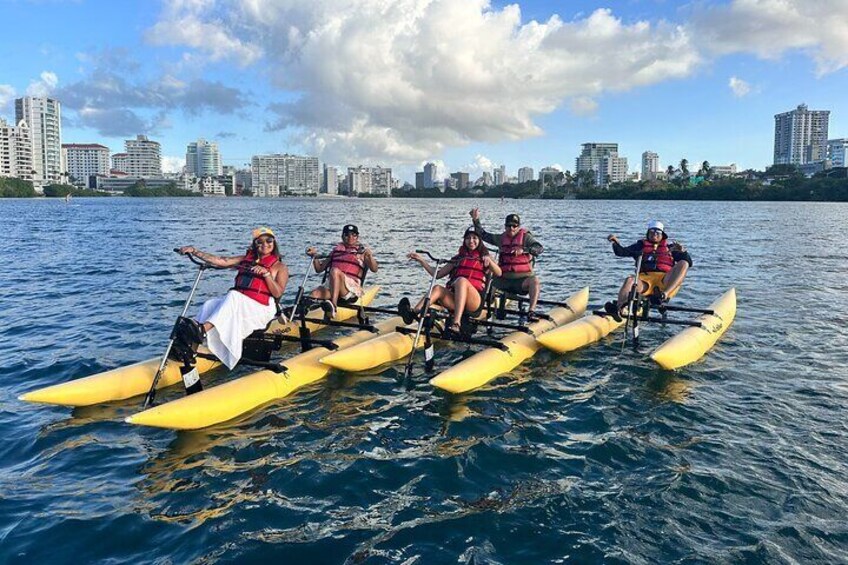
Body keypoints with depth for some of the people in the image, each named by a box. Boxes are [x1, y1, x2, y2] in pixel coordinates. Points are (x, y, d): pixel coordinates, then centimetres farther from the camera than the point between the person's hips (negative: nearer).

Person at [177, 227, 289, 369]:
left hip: (261, 309, -5)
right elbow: (219, 261, 9)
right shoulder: (246, 259, 21)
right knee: (209, 305, -23)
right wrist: (194, 251, -1)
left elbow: (278, 293, -5)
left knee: (233, 296, -33)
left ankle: (203, 329, -48)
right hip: (236, 304, 5)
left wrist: (266, 273, -16)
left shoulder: (279, 267, 9)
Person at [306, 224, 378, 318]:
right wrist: (314, 256, 9)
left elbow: (374, 269, 0)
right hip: (330, 286, 4)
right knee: (314, 294, -26)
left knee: (335, 271, -34)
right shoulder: (336, 250, 24)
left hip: (352, 287, -4)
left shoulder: (362, 251, 15)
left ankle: (333, 305, -49)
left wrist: (370, 257, -18)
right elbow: (319, 269, 26)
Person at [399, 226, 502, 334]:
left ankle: (456, 323, -50)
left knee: (461, 280, -33)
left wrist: (489, 261, -20)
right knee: (438, 288, -26)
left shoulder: (484, 257, 16)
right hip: (455, 299, 3)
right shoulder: (459, 258, 25)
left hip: (475, 300, -3)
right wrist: (421, 260, 13)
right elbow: (437, 274, 21)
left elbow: (499, 273, -2)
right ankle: (413, 312, -53)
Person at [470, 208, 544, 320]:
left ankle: (531, 311, -37)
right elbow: (483, 235, 17)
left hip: (522, 279, -4)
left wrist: (523, 249, -33)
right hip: (504, 279, 4)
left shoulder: (525, 236, 0)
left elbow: (540, 248, -16)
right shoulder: (501, 238, 12)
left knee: (534, 281, -33)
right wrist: (476, 220, 4)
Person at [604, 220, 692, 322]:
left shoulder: (670, 247, 29)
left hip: (665, 282, 0)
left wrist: (683, 251, 1)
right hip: (645, 279, 0)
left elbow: (689, 263, 20)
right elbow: (621, 252, 15)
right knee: (630, 281, -32)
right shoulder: (641, 245, 29)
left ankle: (664, 295, -43)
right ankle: (620, 308, -63)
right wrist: (616, 243, -6)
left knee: (683, 264, -23)